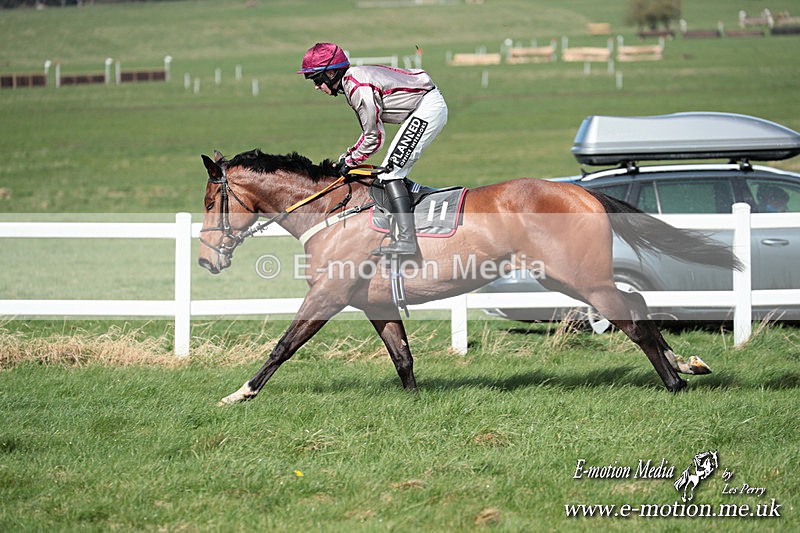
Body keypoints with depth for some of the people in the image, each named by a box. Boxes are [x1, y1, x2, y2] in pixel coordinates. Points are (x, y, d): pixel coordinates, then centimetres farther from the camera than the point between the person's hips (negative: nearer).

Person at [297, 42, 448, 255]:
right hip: (430, 107, 10)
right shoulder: (353, 80, 10)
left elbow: (374, 137, -15)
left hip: (427, 108, -10)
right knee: (393, 172, 13)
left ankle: (406, 240, -24)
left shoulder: (358, 89, -20)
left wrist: (350, 160, -3)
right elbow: (370, 130, 16)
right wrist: (348, 156, 10)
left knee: (390, 171, -14)